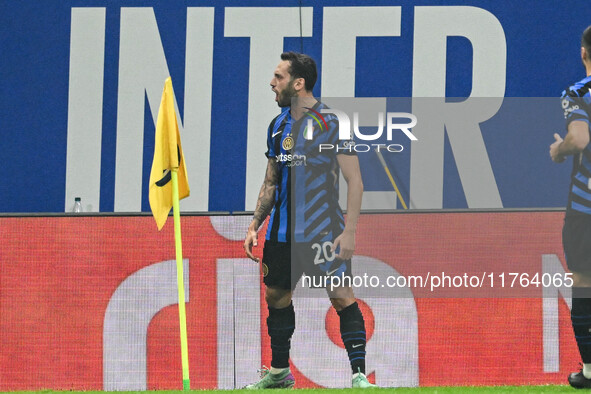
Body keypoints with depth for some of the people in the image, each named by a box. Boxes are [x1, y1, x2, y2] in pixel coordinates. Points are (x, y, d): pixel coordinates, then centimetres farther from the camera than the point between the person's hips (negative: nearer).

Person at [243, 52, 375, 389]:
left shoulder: (331, 122, -9)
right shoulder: (278, 126, 12)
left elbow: (355, 181, -9)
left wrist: (349, 231, -17)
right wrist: (255, 225, 13)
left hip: (323, 230, -7)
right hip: (282, 231, 7)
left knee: (343, 297, -11)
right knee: (277, 297, 12)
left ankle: (359, 374, -10)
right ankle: (279, 373, 25)